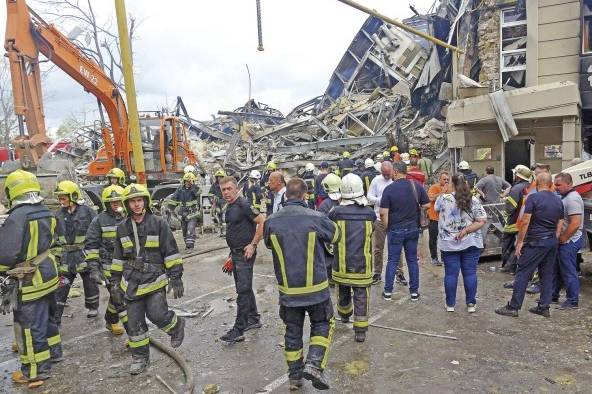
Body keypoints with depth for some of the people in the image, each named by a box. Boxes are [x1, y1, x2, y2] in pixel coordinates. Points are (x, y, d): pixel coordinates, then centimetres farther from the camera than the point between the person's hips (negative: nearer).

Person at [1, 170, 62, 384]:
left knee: (29, 327, 5)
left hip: (29, 281, -8)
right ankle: (53, 352, 40)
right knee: (47, 316, 24)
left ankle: (36, 371, 17)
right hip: (48, 275, 8)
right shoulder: (46, 213, 4)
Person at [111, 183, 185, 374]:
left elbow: (171, 252, -6)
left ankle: (176, 326, 21)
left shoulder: (159, 223, -7)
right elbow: (118, 258, 15)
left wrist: (176, 277, -9)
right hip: (131, 283, 4)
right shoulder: (122, 228, 6)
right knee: (134, 321, 6)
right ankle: (140, 357, 23)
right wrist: (116, 283, 13)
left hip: (155, 279, -4)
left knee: (157, 314, -13)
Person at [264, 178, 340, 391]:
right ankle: (314, 364, 3)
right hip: (316, 287, -2)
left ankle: (294, 377, 28)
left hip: (288, 289, 3)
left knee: (293, 331, 18)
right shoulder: (316, 218, -15)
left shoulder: (271, 222, -8)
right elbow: (336, 236, 4)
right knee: (322, 325, 19)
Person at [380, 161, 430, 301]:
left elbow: (383, 213, -15)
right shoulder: (416, 186, -4)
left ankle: (388, 291, 15)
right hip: (413, 229, 3)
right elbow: (427, 205, 0)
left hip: (395, 230, -3)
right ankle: (414, 291, 19)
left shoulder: (389, 188, -13)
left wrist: (387, 226, 0)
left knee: (392, 261, 8)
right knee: (412, 260, 12)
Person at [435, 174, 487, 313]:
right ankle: (471, 304, 16)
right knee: (470, 273, 8)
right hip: (471, 244, 1)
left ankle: (450, 304, 15)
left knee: (450, 274, 7)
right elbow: (482, 221, -9)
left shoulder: (444, 199, -8)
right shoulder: (474, 201, -5)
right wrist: (466, 231, -11)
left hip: (449, 244, 0)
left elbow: (436, 208, 13)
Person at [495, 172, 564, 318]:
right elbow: (560, 224, 13)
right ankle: (544, 307, 19)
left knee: (523, 274, -3)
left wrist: (520, 241, -10)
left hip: (535, 242, -7)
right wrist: (554, 241, 19)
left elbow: (525, 222, -15)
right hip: (552, 242, 7)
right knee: (547, 275, 13)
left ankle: (513, 307, -1)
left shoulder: (533, 198, -11)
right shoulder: (558, 200, 10)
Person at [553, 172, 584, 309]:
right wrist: (560, 238, 15)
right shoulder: (565, 197, 11)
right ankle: (553, 295, 28)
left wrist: (562, 238, -18)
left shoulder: (572, 199, -20)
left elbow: (575, 224, -27)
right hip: (563, 240, 10)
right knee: (557, 269, 17)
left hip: (569, 241, -10)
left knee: (569, 272, -1)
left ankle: (573, 301, 10)